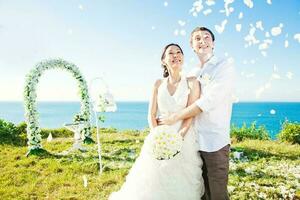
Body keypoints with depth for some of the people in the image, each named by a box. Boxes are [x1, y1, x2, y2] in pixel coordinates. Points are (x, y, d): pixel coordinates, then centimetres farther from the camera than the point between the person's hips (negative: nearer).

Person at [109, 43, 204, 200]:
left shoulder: (191, 83, -1)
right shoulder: (159, 84, 6)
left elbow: (190, 116, -6)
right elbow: (151, 115, 3)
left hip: (184, 140, -2)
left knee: (181, 187, 5)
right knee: (154, 187, 8)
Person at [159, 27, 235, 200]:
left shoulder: (224, 66, -5)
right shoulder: (192, 74, 14)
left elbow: (208, 102, -16)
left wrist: (175, 117, -12)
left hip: (215, 142, -5)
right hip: (194, 142, 6)